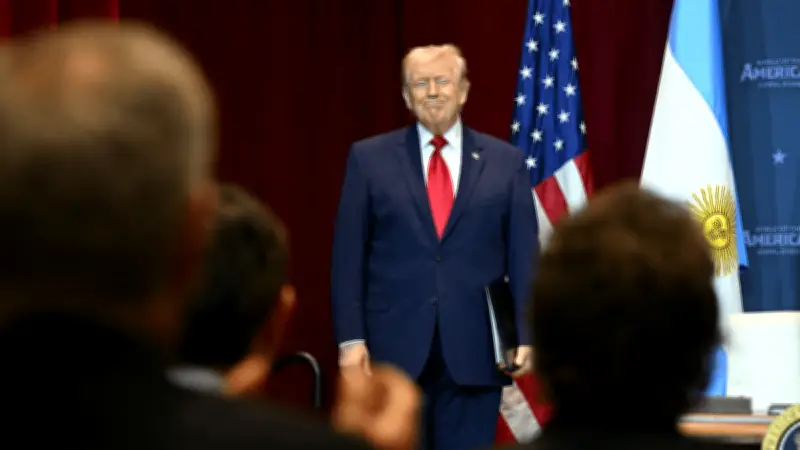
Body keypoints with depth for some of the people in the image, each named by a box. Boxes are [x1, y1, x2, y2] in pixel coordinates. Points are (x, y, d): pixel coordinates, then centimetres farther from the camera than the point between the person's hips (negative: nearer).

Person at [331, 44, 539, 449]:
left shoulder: (505, 162, 7)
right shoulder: (369, 159, 5)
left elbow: (524, 257, 5)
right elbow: (348, 256, 3)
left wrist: (526, 335, -4)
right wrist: (351, 338, -5)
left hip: (475, 350, 1)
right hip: (393, 347, 0)